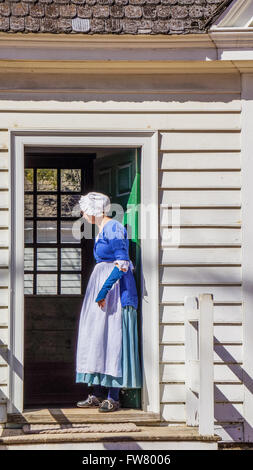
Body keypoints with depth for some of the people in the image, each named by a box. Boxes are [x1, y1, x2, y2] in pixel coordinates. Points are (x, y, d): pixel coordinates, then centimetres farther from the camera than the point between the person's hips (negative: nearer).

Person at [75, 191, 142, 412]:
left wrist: (104, 290, -25)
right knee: (97, 337, 9)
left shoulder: (113, 228, -13)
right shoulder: (103, 229, 17)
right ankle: (97, 394, 12)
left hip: (115, 289, -10)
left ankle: (113, 398, -8)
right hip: (101, 286, 10)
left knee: (112, 337, -9)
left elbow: (122, 263, -21)